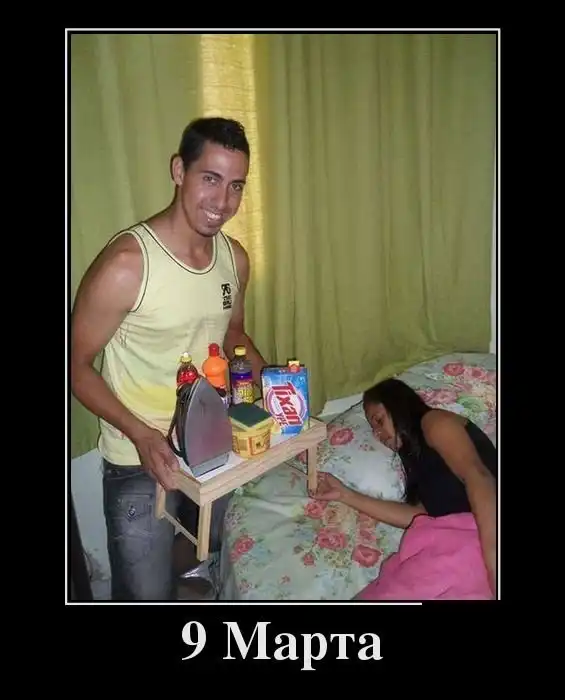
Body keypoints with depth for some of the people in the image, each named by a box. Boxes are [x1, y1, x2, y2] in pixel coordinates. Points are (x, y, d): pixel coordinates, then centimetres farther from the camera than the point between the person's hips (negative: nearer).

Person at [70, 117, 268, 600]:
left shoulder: (235, 256, -5)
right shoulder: (127, 263, -24)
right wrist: (140, 433, -26)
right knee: (149, 598, 10)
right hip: (139, 461, -5)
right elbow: (77, 366, -15)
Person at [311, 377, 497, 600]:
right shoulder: (420, 455, 30)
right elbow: (418, 515, 16)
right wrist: (345, 494, 22)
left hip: (480, 538, -7)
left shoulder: (435, 422, 6)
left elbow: (477, 476, -10)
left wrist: (493, 557, -24)